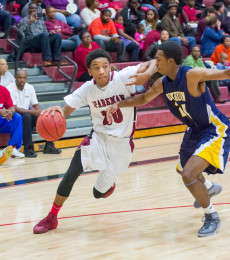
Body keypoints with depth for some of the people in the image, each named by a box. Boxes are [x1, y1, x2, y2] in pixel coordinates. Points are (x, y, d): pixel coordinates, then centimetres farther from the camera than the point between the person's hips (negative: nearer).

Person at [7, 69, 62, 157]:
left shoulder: (30, 88, 5)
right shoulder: (10, 89, -13)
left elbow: (36, 105, 8)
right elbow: (14, 108, -21)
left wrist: (39, 111, -18)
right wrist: (33, 112, -29)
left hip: (28, 116, 6)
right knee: (26, 116, -37)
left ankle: (49, 146, -11)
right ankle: (28, 149, -37)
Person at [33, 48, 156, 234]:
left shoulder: (123, 77, -17)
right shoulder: (88, 89, -7)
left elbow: (151, 65, -22)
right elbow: (66, 110, -4)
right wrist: (58, 111, -29)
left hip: (121, 143, -2)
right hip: (98, 137, 2)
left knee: (99, 193, 3)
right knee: (72, 173, -18)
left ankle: (110, 181, 41)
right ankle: (52, 217, -2)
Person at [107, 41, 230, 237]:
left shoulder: (192, 75, -27)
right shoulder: (163, 83, -3)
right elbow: (144, 98, 15)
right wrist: (119, 105, 5)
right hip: (195, 130, 9)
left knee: (189, 175, -21)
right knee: (183, 169, 27)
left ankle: (212, 217, 0)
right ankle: (210, 188, 59)